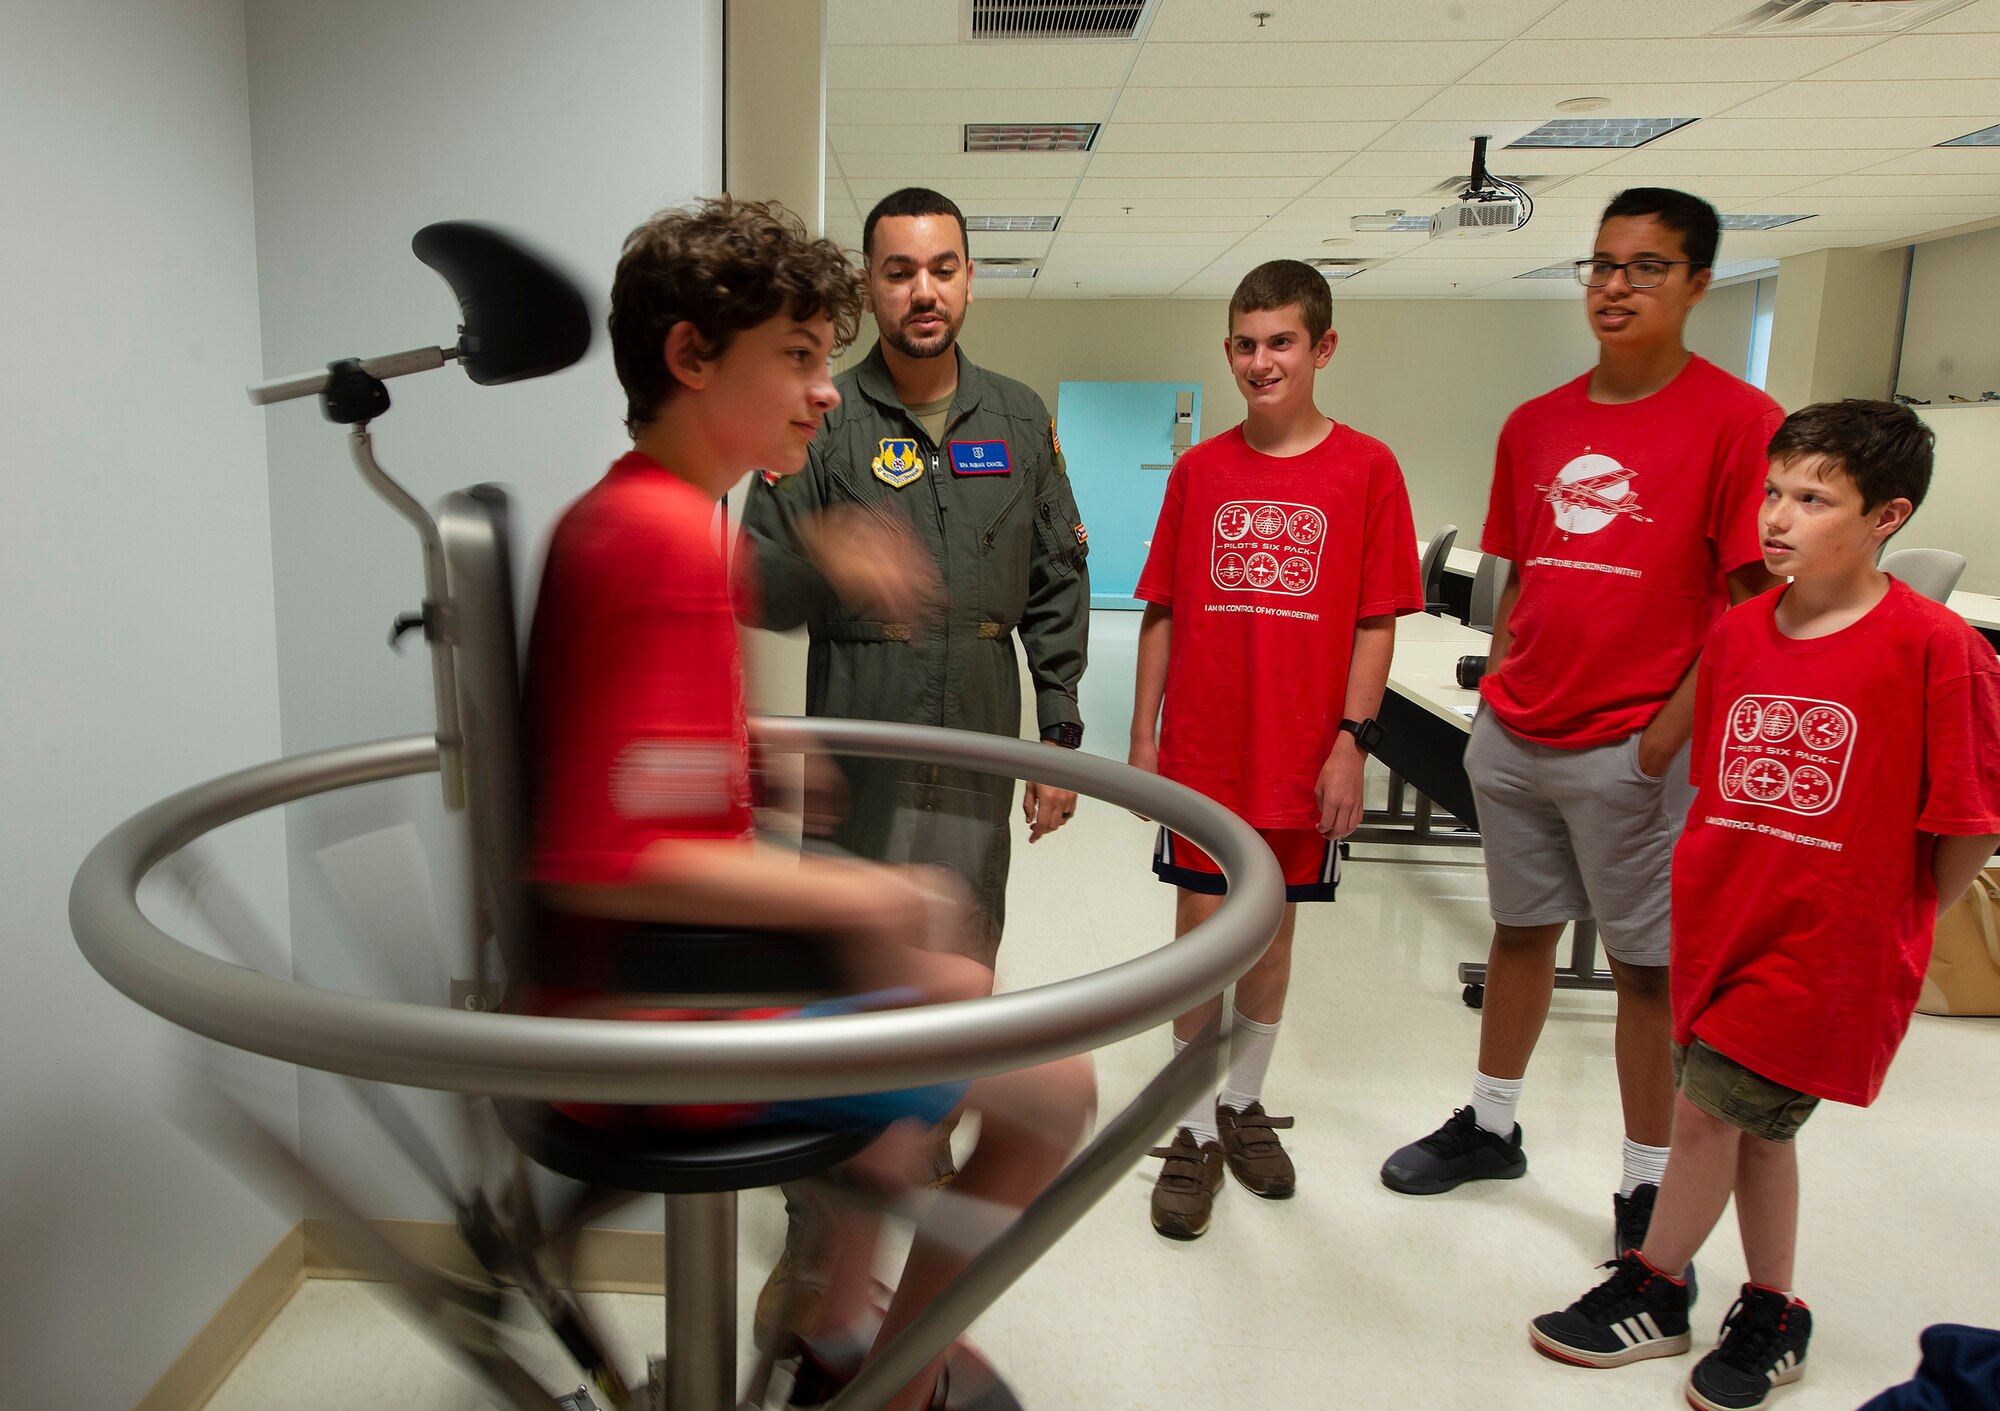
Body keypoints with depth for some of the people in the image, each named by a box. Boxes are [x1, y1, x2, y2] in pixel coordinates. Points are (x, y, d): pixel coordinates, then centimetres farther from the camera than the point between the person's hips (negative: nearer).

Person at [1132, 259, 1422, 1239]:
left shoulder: (1365, 468, -3)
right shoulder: (1199, 471, 3)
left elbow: (1376, 622, -3)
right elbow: (1162, 610, 6)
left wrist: (1350, 743, -8)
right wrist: (1143, 733, 3)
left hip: (1304, 754, -1)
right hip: (1200, 750, 1)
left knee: (1272, 929, 13)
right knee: (1201, 929, 4)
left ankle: (1244, 1103, 34)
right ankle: (1196, 1131, 20)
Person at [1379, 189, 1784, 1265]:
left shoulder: (1736, 420, -8)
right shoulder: (1534, 426, 9)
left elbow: (1756, 597, -10)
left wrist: (1671, 730, -15)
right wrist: (1500, 691, 8)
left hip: (1632, 750, -5)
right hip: (1514, 735, 5)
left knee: (1647, 967, 5)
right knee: (1519, 932, 18)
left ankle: (1649, 1191, 21)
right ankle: (1491, 1127, 35)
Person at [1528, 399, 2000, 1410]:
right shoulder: (1738, 633, 2)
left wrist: (1893, 924, -1)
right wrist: (1724, 897, 11)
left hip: (1827, 940, -6)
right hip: (1724, 919, 6)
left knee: (1708, 1105, -1)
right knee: (1753, 1121, 16)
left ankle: (1652, 1288, 23)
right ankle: (1770, 1320, 35)